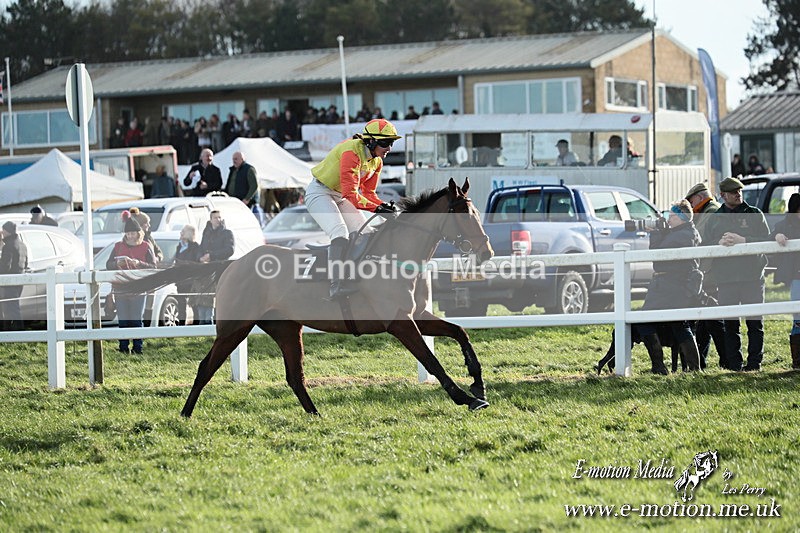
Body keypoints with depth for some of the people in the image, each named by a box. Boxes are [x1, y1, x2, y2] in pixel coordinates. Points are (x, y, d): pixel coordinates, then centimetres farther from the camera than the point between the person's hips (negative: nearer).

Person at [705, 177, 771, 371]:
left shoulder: (754, 214, 9)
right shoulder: (715, 219, 15)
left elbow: (766, 240, 0)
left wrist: (743, 240, -14)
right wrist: (719, 243, -12)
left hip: (752, 276, -1)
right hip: (726, 278, 1)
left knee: (755, 322, -3)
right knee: (730, 324, 0)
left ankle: (754, 362, 1)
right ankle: (735, 364, 3)